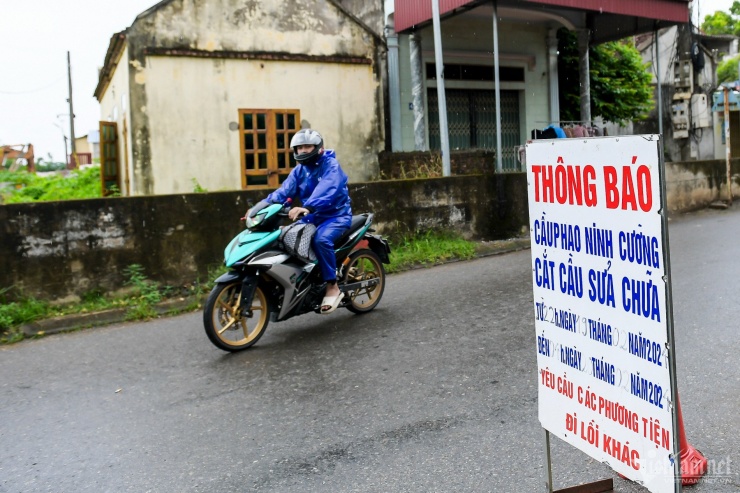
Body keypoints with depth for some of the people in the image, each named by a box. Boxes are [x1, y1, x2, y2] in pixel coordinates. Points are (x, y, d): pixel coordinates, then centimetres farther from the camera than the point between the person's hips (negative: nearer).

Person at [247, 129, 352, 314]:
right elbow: (284, 191, -3)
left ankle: (332, 287, -23)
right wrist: (262, 206, -22)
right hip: (311, 217, 7)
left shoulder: (331, 165, -12)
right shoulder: (298, 170, 11)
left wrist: (307, 208, -50)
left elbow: (326, 190, -32)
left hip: (335, 215, -7)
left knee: (321, 239, -35)